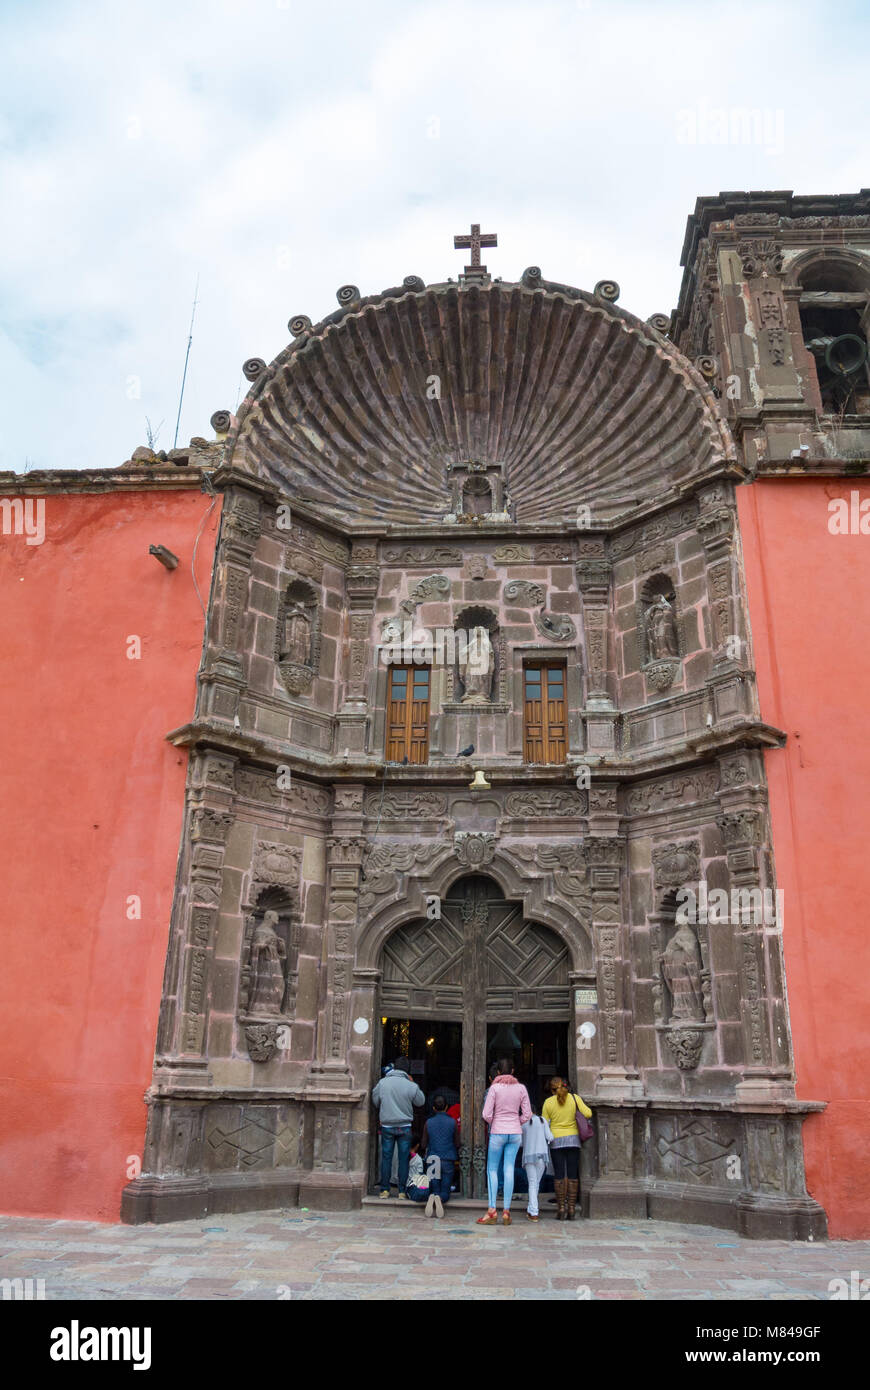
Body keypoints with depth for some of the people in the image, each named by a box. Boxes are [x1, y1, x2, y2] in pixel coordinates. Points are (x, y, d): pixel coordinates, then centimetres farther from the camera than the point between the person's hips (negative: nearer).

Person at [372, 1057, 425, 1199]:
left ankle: (384, 1190, 12)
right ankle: (402, 1191, 9)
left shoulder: (382, 1083, -5)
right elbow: (421, 1101, 7)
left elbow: (375, 1102, 6)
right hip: (405, 1127, -1)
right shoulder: (411, 1086, -9)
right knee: (404, 1158, 7)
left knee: (386, 1157, 9)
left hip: (386, 1125, 1)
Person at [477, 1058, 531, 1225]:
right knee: (509, 1169, 5)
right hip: (515, 1133, 3)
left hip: (498, 1132, -3)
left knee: (492, 1169, 6)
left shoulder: (494, 1088, -8)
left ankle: (492, 1210, 0)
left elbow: (486, 1114, -9)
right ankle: (506, 1211, 4)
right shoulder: (521, 1088, 1)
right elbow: (527, 1114, 2)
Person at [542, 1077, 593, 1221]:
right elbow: (588, 1114, -8)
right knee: (573, 1175, 4)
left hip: (556, 1140, -1)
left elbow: (544, 1124, 1)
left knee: (559, 1175, 2)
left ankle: (561, 1208, -1)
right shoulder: (575, 1098, 0)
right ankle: (571, 1209, 3)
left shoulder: (548, 1102, -1)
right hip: (573, 1138, 1)